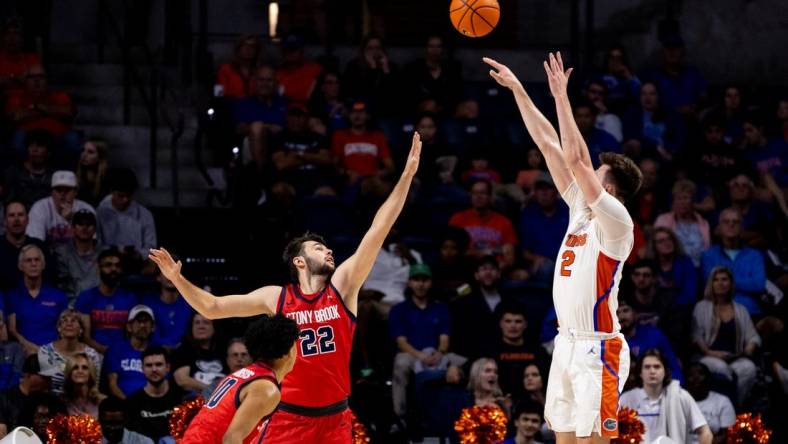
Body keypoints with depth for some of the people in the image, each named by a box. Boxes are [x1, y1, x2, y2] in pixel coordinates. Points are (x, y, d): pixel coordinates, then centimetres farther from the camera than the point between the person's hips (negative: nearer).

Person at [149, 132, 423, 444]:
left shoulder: (343, 284, 1)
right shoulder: (276, 297, 1)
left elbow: (378, 231, -5)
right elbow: (212, 308, 9)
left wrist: (407, 175, -11)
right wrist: (177, 279, -3)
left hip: (334, 419, 1)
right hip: (290, 418, -1)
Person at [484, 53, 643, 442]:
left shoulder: (616, 221, -11)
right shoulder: (580, 209, 11)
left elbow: (574, 159, -20)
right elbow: (548, 145, 11)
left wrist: (561, 98, -17)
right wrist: (517, 89, 11)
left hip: (597, 349, -9)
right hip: (567, 344, 9)